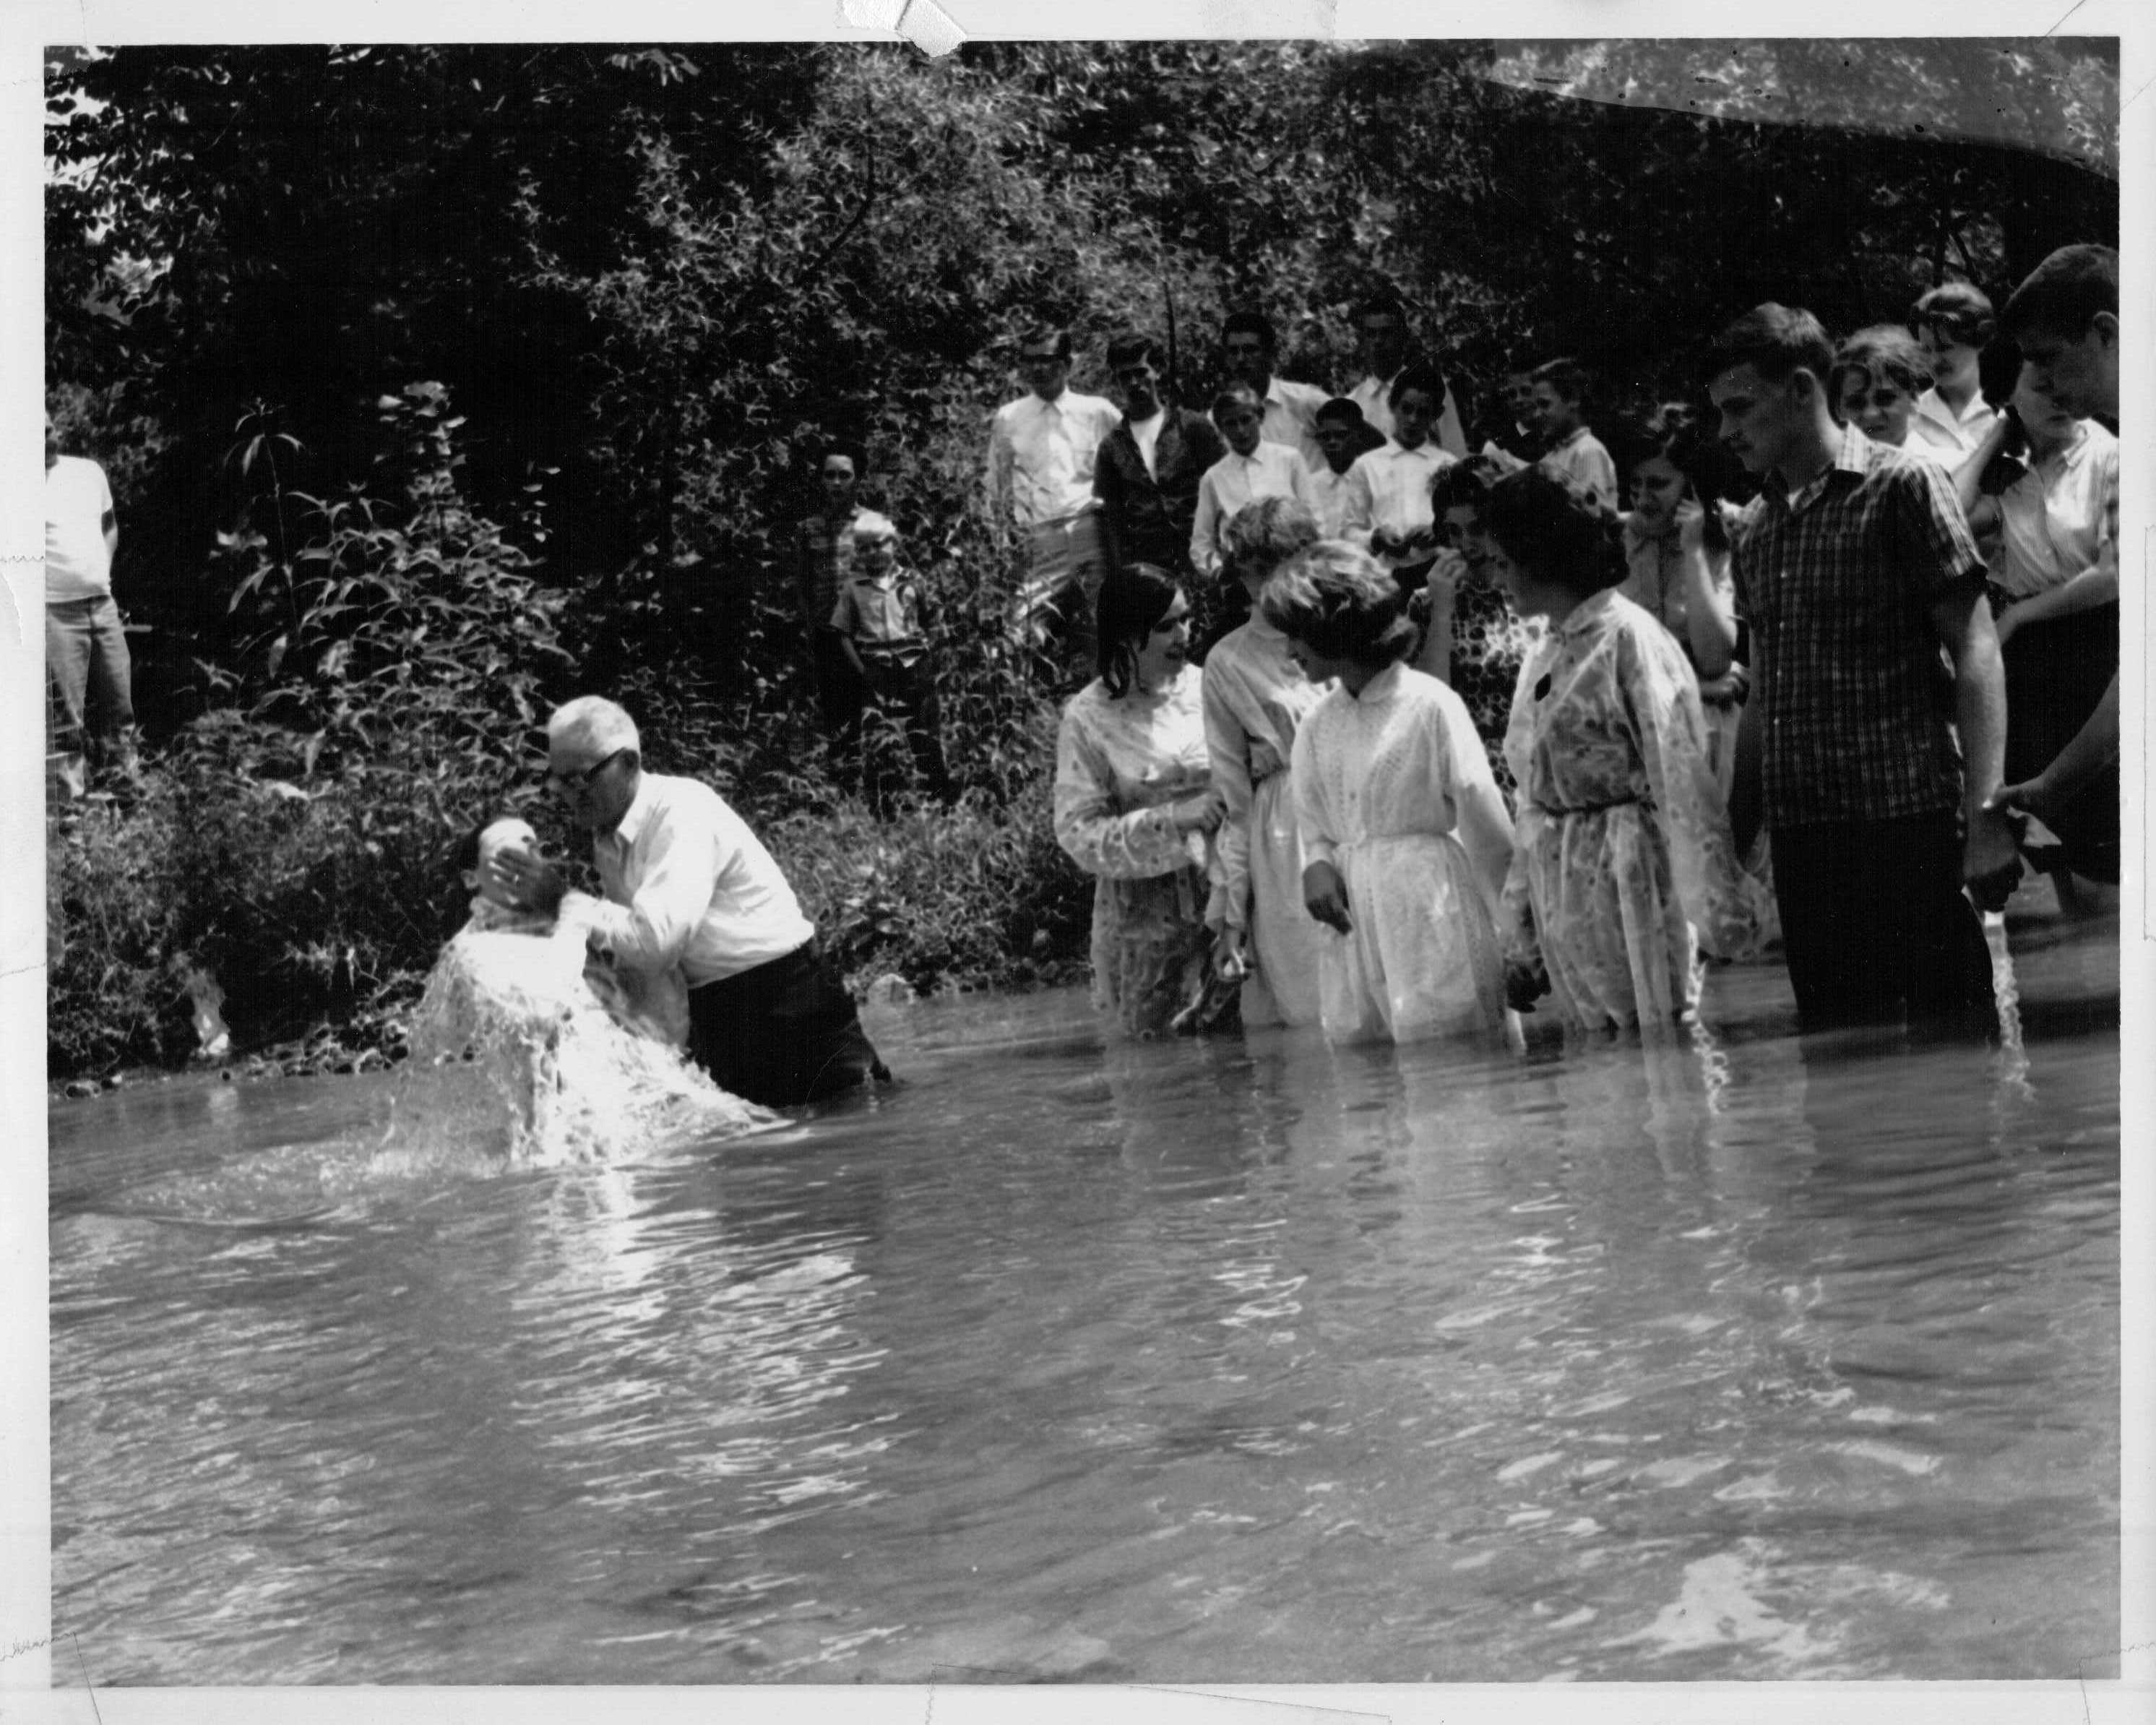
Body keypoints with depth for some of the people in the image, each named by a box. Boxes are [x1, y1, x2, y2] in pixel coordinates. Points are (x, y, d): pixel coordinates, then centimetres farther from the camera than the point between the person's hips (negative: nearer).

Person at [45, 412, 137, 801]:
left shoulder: (89, 471, 9)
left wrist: (103, 571, 9)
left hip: (103, 605, 5)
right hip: (55, 613, -5)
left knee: (118, 708, 10)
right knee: (65, 720, -3)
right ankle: (72, 800, 0)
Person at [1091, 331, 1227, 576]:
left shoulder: (1193, 426, 5)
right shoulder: (1112, 446, 10)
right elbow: (1111, 516, 10)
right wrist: (1120, 570, -1)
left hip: (1197, 558, -1)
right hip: (1142, 565, 1)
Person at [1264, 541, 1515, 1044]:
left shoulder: (1430, 706, -6)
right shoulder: (1316, 727, 11)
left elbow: (1490, 834, -3)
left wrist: (1512, 939, 1)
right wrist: (1317, 866, -5)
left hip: (1429, 916, -5)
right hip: (1352, 926, 5)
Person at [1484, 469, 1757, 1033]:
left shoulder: (1629, 638, -10)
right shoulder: (1544, 657, 15)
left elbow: (1683, 780, -14)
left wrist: (1720, 913, -16)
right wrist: (1520, 944, 16)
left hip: (1629, 880, -7)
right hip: (1561, 897, 7)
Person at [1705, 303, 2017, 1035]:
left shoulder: (1902, 486, -3)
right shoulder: (1751, 529, 14)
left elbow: (1975, 651, -7)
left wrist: (1983, 815, -15)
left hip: (1909, 818, -6)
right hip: (1802, 836, 6)